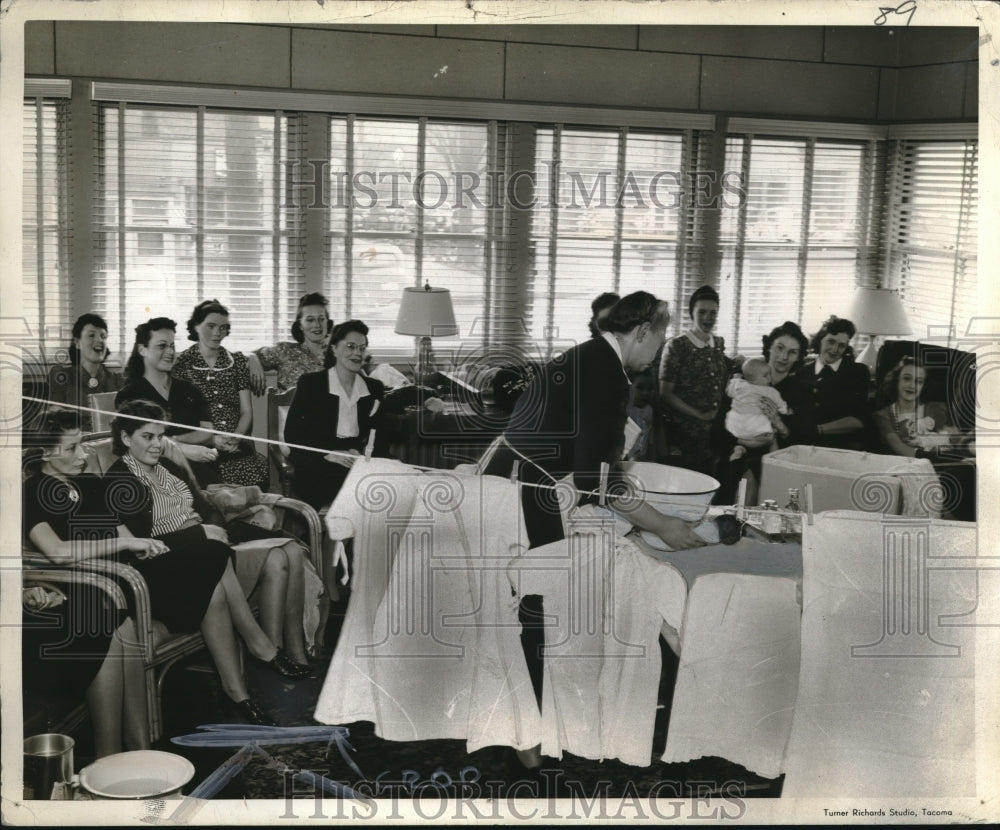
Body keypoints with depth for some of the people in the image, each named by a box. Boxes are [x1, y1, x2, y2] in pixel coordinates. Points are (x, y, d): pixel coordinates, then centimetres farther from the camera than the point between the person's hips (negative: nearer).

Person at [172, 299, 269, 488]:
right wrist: (212, 439, -13)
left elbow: (246, 412, 12)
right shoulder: (182, 364, 5)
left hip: (237, 449, 3)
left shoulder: (236, 361, 14)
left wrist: (236, 438, -7)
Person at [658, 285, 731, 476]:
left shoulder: (720, 344, 11)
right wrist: (700, 415, -11)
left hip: (717, 432, 5)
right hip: (686, 435, -5)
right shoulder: (677, 347, -6)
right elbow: (666, 393, -7)